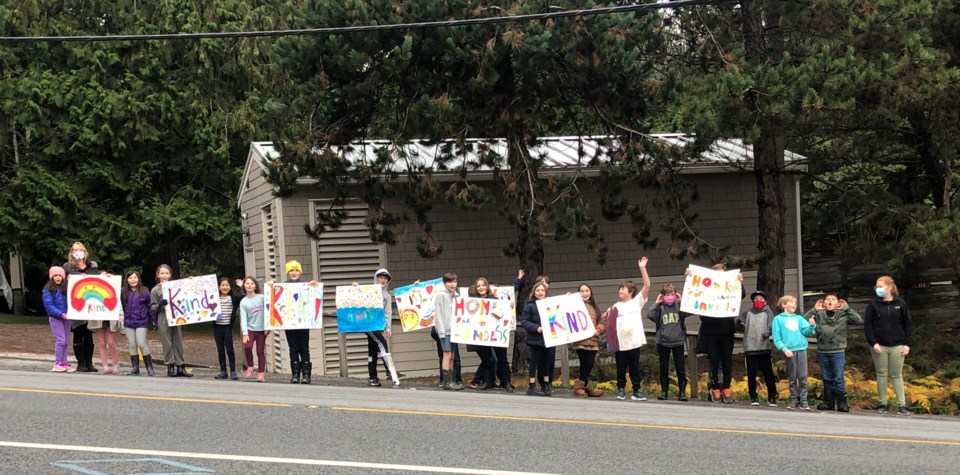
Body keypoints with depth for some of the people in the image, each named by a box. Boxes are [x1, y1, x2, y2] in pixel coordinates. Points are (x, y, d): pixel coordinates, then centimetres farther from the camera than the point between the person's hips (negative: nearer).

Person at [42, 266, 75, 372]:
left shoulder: (67, 288, 8)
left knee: (65, 341, 7)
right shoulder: (48, 289, -3)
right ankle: (57, 364, -2)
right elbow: (48, 304, -10)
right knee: (61, 340, -8)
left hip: (66, 317, 4)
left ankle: (64, 362, 13)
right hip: (55, 317, -4)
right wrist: (60, 313, -17)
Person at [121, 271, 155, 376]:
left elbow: (150, 306, 1)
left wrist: (154, 320, 1)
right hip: (128, 323, 3)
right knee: (132, 345, 5)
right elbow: (120, 305, 8)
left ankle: (149, 368, 0)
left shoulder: (144, 291, 0)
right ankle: (135, 368, 11)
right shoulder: (123, 292, 6)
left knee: (141, 344, -8)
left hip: (141, 323, -3)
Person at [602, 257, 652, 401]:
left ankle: (637, 390, 11)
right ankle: (621, 390, 14)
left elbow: (647, 285, -4)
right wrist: (606, 317, -12)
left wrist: (642, 268, -9)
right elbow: (610, 322, 9)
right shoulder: (616, 307, 10)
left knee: (634, 367, 5)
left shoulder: (637, 301, 4)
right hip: (620, 342, 2)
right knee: (621, 368, 7)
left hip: (634, 340, -2)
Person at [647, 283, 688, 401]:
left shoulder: (679, 306, 0)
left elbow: (690, 311, -15)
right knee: (664, 368, 9)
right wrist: (656, 303, -12)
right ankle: (664, 391, 17)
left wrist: (681, 301, -11)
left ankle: (682, 391, 8)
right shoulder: (660, 307, -1)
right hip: (663, 342, 0)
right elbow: (650, 315, -17)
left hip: (678, 342, 0)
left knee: (680, 368, 2)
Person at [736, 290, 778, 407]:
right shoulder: (748, 313, 15)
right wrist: (740, 323, -9)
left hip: (764, 348, -2)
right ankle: (753, 397, 10)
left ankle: (772, 397, 7)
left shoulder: (768, 312, 8)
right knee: (751, 374, 1)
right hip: (750, 348, 2)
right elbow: (738, 326, 14)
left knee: (768, 373, -1)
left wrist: (765, 334, -26)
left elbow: (771, 326, -7)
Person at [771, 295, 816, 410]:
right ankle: (794, 399, 11)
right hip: (789, 351, -2)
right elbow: (776, 338, -2)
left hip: (801, 349, 3)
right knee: (792, 378, 3)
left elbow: (806, 331, 5)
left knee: (803, 377, -2)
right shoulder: (778, 319, 4)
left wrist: (811, 326, -15)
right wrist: (784, 349, -14)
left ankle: (803, 400, 1)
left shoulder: (799, 318, 15)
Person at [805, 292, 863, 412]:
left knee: (838, 378, -3)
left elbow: (859, 320, -8)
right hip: (822, 352, 3)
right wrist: (814, 309, -1)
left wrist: (846, 308, -6)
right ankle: (828, 402, 19)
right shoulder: (818, 315, 4)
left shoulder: (843, 315, -1)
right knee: (826, 378, 11)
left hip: (838, 352, -3)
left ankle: (841, 402, 4)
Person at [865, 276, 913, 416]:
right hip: (879, 346, 0)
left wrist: (907, 344, -3)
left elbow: (908, 325, 5)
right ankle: (882, 404, 10)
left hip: (897, 346, 0)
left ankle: (901, 405, 3)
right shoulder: (873, 304, 1)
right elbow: (867, 325, -1)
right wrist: (873, 343, -11)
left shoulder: (900, 304, 2)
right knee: (882, 375, 4)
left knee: (897, 375, 2)